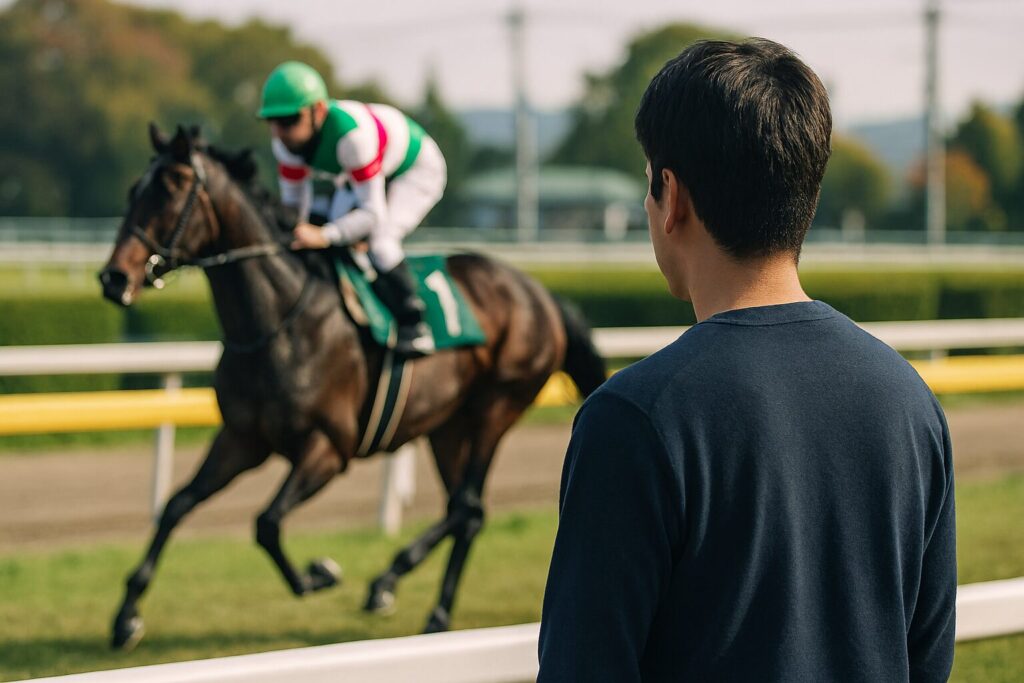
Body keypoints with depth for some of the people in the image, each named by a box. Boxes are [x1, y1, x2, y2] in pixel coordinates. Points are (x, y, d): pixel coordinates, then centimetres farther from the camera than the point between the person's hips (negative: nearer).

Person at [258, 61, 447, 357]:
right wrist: (292, 232, -28)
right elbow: (293, 200, -7)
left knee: (378, 239, -28)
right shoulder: (286, 142, -22)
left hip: (417, 169, -8)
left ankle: (412, 324, -16)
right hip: (360, 174, 8)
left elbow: (374, 214, -43)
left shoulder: (351, 134, -44)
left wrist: (324, 236, -55)